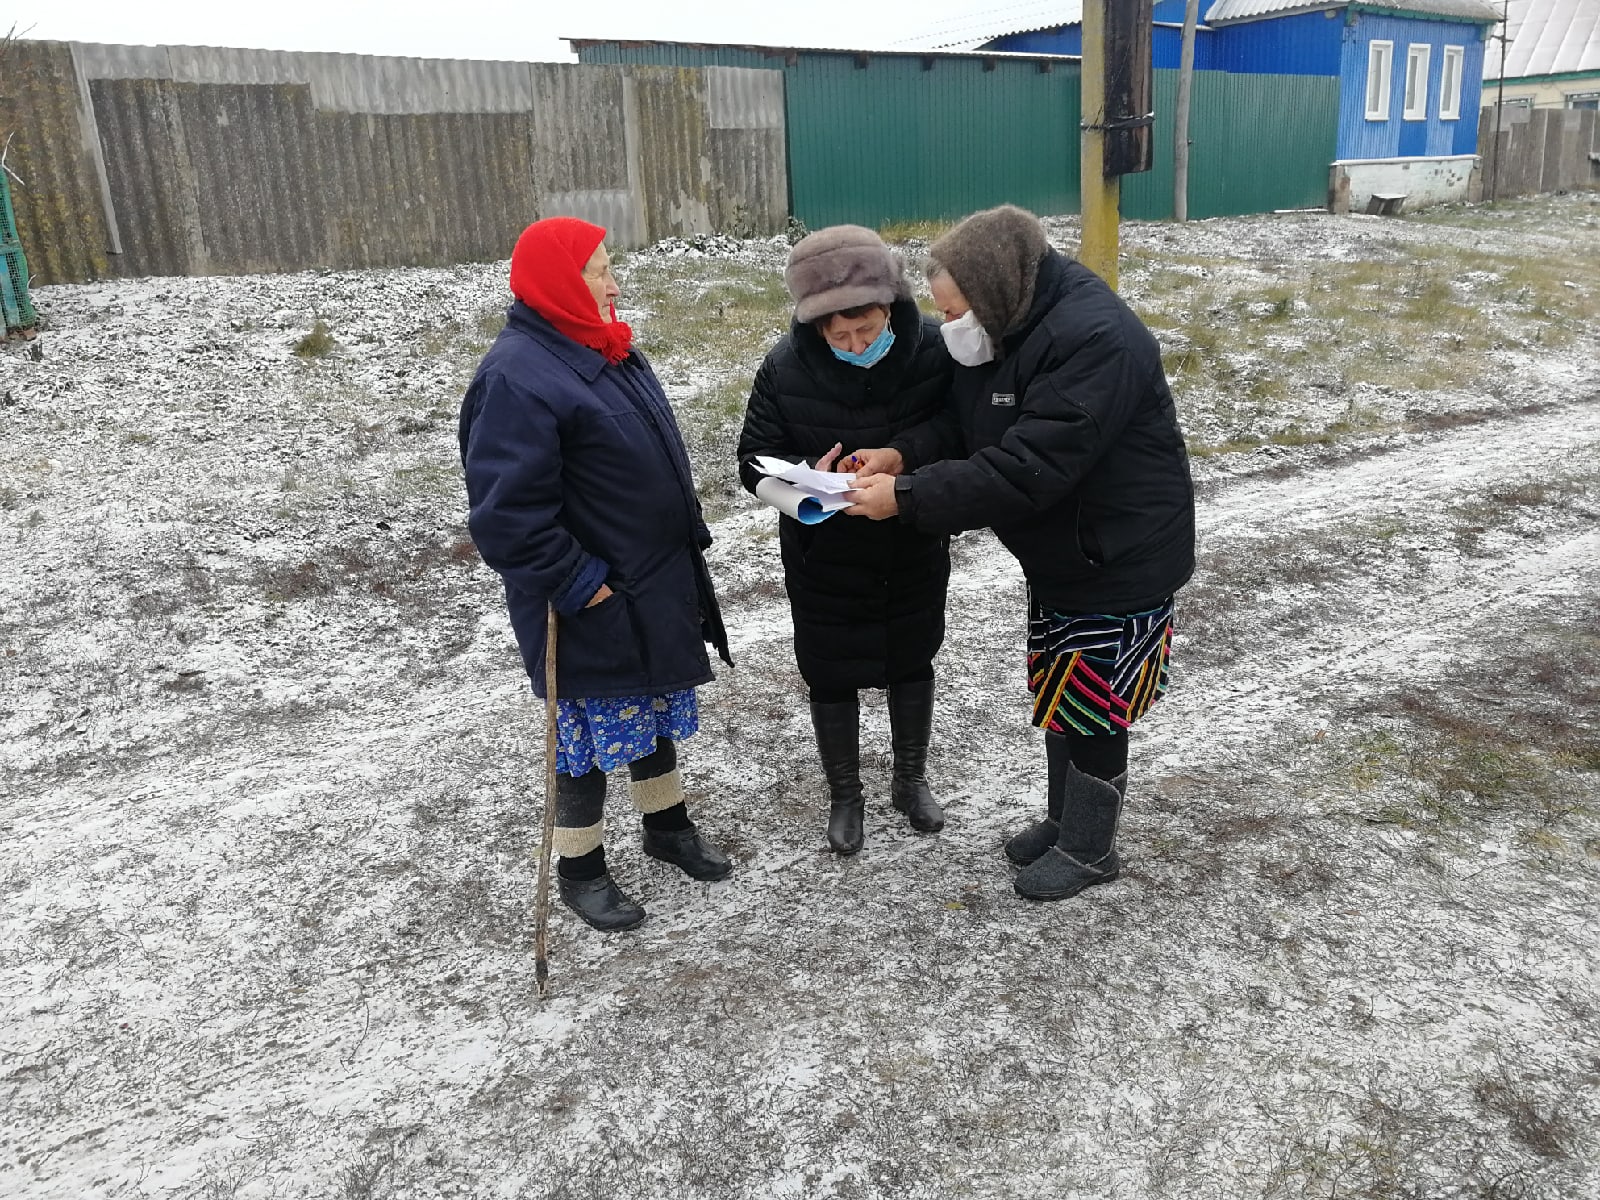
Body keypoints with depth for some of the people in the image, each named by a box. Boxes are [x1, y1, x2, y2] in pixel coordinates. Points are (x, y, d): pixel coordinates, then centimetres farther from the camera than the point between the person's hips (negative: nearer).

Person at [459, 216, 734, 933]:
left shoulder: (605, 351, 8)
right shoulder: (517, 377, -22)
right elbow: (508, 511, -26)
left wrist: (687, 541, 16)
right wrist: (577, 584, -22)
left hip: (655, 586, 9)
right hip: (593, 604, -9)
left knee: (655, 709, 22)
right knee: (592, 732, 6)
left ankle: (668, 826, 41)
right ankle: (580, 869, 25)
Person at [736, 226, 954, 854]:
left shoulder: (935, 349, -20)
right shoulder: (787, 367, -21)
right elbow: (754, 458, -12)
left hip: (914, 549, 1)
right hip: (824, 555, -1)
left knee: (912, 662, 20)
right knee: (831, 676, 13)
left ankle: (911, 779, 45)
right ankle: (844, 795, 37)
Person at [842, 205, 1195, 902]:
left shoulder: (1094, 341, -30)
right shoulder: (1008, 331, 0)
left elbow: (1024, 473, -34)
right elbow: (965, 424, 9)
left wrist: (906, 497, -30)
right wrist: (905, 454, -11)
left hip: (1120, 563, -9)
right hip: (1058, 557, 9)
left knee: (1090, 710, 5)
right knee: (1057, 693, 20)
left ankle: (1089, 850, 26)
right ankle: (1063, 819, 40)